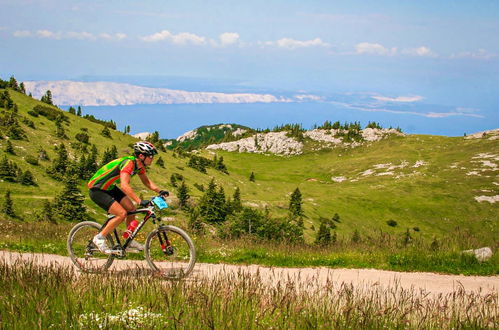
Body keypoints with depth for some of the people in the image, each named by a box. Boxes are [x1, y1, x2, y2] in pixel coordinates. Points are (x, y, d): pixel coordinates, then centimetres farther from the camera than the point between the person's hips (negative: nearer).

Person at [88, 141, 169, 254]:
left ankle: (129, 242, 13)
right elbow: (124, 186, -42)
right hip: (97, 190, -9)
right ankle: (100, 238, -5)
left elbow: (146, 181, 12)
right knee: (122, 213, -19)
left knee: (131, 209, 2)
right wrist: (140, 201, -47)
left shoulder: (139, 165, -1)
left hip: (110, 188, 9)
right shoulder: (128, 163, -30)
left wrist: (159, 191, -5)